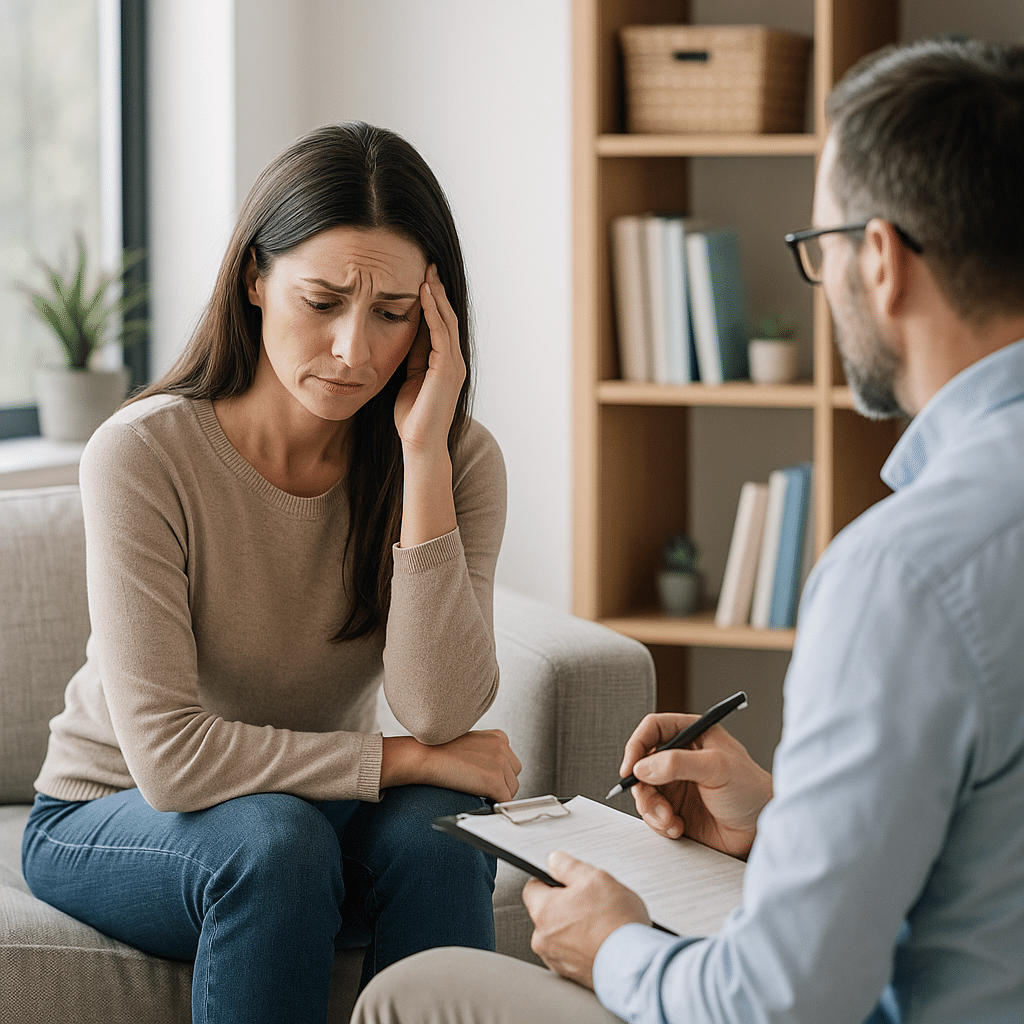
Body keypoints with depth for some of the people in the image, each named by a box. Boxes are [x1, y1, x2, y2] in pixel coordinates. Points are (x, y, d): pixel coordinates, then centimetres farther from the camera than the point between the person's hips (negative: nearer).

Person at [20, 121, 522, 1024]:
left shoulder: (462, 461, -12)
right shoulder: (143, 455, -22)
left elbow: (442, 715, -24)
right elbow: (169, 758, -26)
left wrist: (422, 454, -28)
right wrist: (405, 758, -22)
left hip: (318, 806, 3)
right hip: (110, 820, -3)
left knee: (438, 832, -29)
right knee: (274, 841, -34)